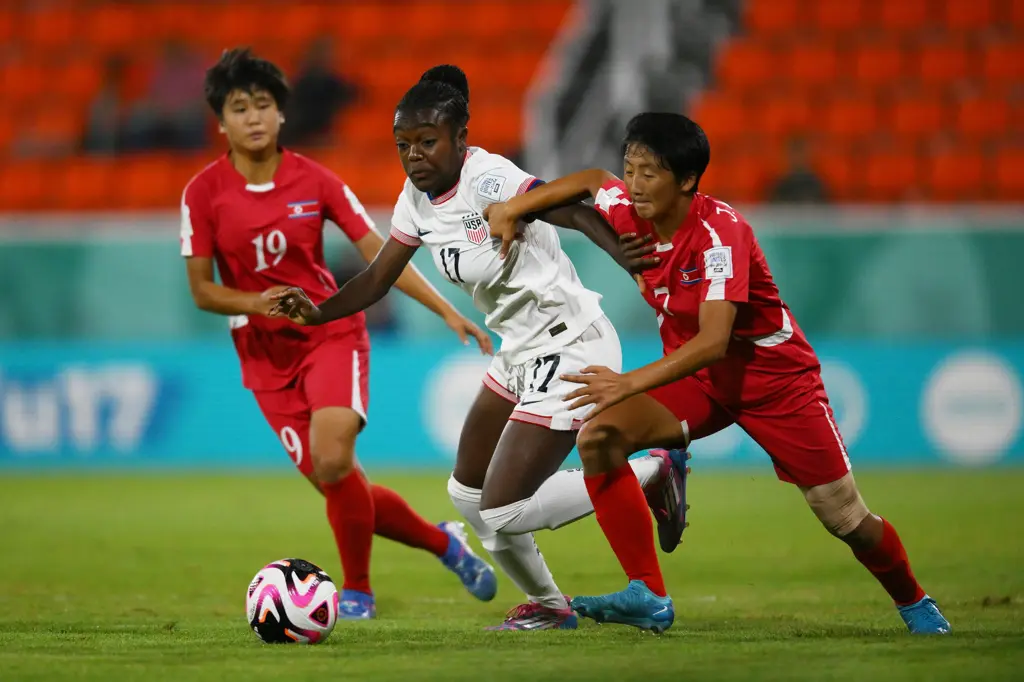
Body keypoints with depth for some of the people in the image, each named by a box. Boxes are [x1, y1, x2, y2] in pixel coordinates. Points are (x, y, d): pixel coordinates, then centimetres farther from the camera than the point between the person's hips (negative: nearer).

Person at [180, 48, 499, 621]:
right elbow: (202, 291, -2)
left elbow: (380, 256, -2)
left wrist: (449, 313, -7)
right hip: (266, 355, 1)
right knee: (337, 487, -3)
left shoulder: (314, 181, -5)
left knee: (333, 461, -25)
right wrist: (254, 303, -22)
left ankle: (358, 589, -3)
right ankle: (444, 542, 22)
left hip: (332, 333, -1)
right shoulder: (204, 193, -6)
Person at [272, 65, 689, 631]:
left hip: (569, 349, -9)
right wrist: (317, 313, -7)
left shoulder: (488, 180, -24)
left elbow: (572, 211, -39)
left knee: (500, 515, -10)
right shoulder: (418, 196, 2)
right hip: (521, 353, 9)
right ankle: (547, 606, 35)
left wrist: (635, 261, -55)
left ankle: (652, 475, 6)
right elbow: (378, 278, 11)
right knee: (468, 492, 16)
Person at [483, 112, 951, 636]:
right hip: (694, 377, 6)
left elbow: (713, 341, -38)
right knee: (599, 436, -21)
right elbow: (593, 179, 13)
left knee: (848, 522, -1)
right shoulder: (630, 213, -12)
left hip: (774, 374, -5)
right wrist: (513, 209, 3)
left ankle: (914, 603, 30)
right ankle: (646, 596, -19)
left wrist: (630, 384, -45)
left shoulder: (720, 232, -30)